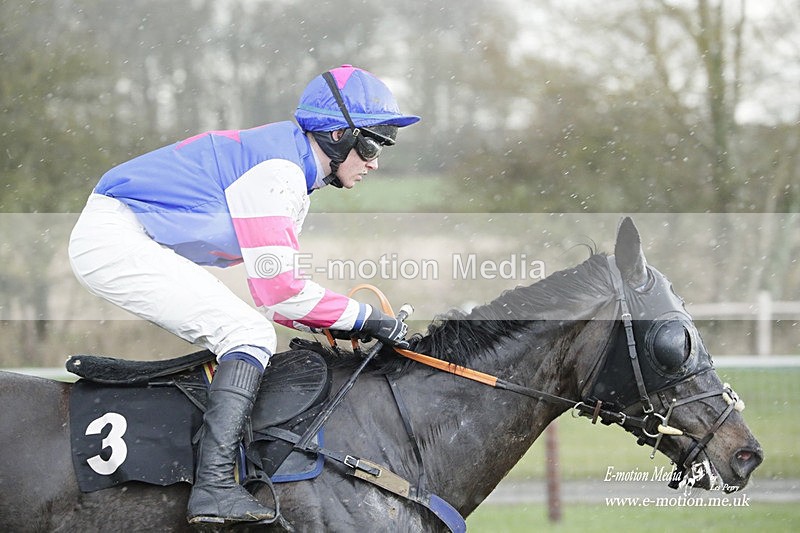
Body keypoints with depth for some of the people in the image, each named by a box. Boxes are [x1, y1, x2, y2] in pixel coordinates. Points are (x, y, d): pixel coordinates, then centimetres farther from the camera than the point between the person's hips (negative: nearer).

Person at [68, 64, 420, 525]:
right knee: (252, 335, -16)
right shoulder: (277, 169, -17)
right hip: (117, 240, -11)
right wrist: (364, 317, -12)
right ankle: (215, 487, -24)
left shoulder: (294, 172, 15)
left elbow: (274, 285, 14)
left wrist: (336, 325, 1)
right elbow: (277, 290, -19)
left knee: (239, 346, 13)